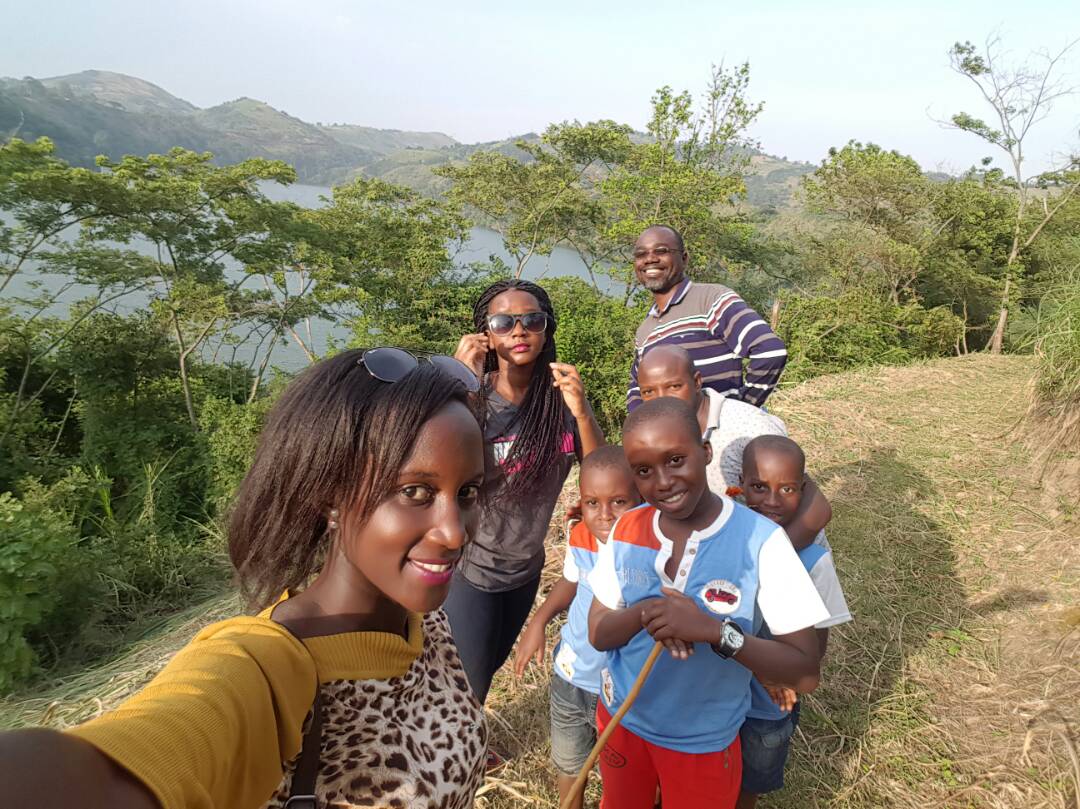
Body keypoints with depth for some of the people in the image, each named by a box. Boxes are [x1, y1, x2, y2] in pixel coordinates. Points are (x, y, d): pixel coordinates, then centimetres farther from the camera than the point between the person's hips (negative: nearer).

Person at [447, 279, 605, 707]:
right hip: (471, 567, -4)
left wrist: (581, 411, -29)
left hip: (526, 565, 5)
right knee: (469, 688, 7)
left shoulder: (561, 395, -11)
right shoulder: (473, 396, -20)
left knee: (493, 663, 26)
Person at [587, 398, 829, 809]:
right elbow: (598, 633, -6)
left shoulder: (760, 539, -23)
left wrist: (714, 630, -38)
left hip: (704, 741, -3)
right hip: (621, 719, 3)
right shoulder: (626, 529, -11)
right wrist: (642, 615, -28)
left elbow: (805, 672, -23)